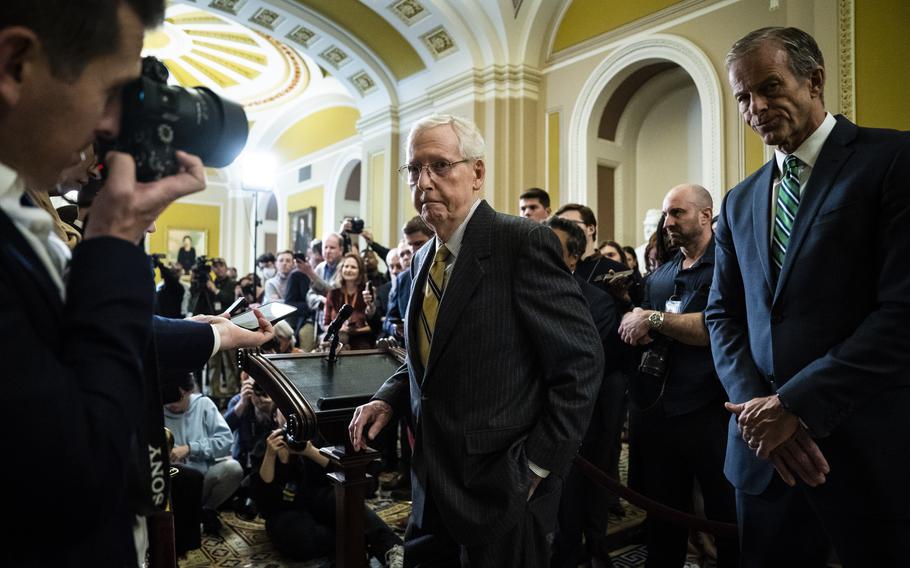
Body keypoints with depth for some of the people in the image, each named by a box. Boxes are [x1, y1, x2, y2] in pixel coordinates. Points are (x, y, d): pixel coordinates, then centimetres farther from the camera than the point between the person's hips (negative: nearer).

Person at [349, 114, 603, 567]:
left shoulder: (524, 242, -15)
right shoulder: (423, 259, 9)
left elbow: (581, 362, -16)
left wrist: (537, 465, -15)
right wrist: (389, 398, 1)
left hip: (500, 492, -7)